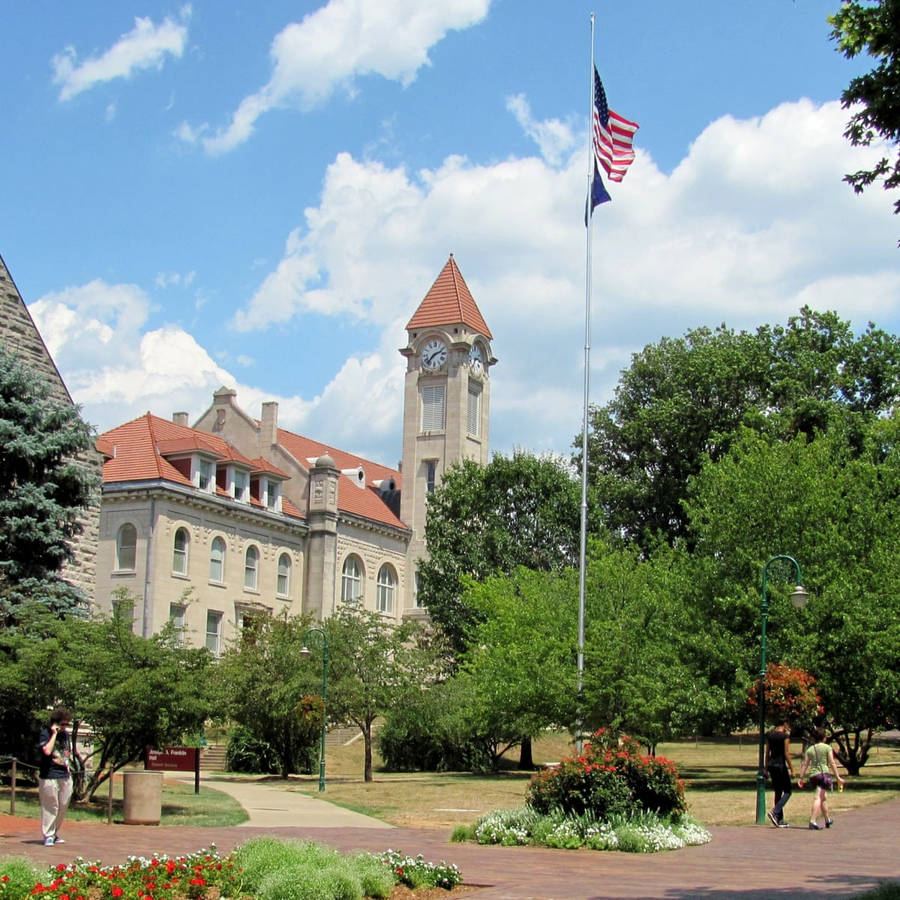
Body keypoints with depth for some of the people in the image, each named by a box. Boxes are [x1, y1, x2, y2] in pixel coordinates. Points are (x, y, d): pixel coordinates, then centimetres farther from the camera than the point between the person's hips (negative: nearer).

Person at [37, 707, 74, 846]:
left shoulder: (66, 734, 14)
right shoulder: (45, 733, -7)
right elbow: (47, 751, -24)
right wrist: (54, 734, -19)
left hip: (65, 776, 7)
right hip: (49, 776, -7)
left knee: (63, 806, 10)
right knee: (50, 806, -4)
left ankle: (55, 833, 22)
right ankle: (48, 836, 3)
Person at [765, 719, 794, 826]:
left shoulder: (769, 735, 9)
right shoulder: (785, 736, -9)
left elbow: (767, 753, 11)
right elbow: (786, 754, -13)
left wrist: (766, 769, 15)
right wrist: (792, 770, -8)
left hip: (771, 765, 7)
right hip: (781, 765, -7)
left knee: (778, 792, 12)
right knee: (787, 791, 3)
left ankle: (780, 820, 12)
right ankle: (774, 812, -16)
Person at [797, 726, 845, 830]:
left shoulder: (809, 749, 12)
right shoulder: (827, 747, 1)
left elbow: (805, 765, 7)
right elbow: (832, 763, -4)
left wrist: (801, 778, 9)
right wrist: (837, 777, -2)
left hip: (813, 775, 5)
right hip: (824, 773, -5)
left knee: (823, 797, 21)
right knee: (819, 798, -11)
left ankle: (828, 820, 35)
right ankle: (813, 821, -24)